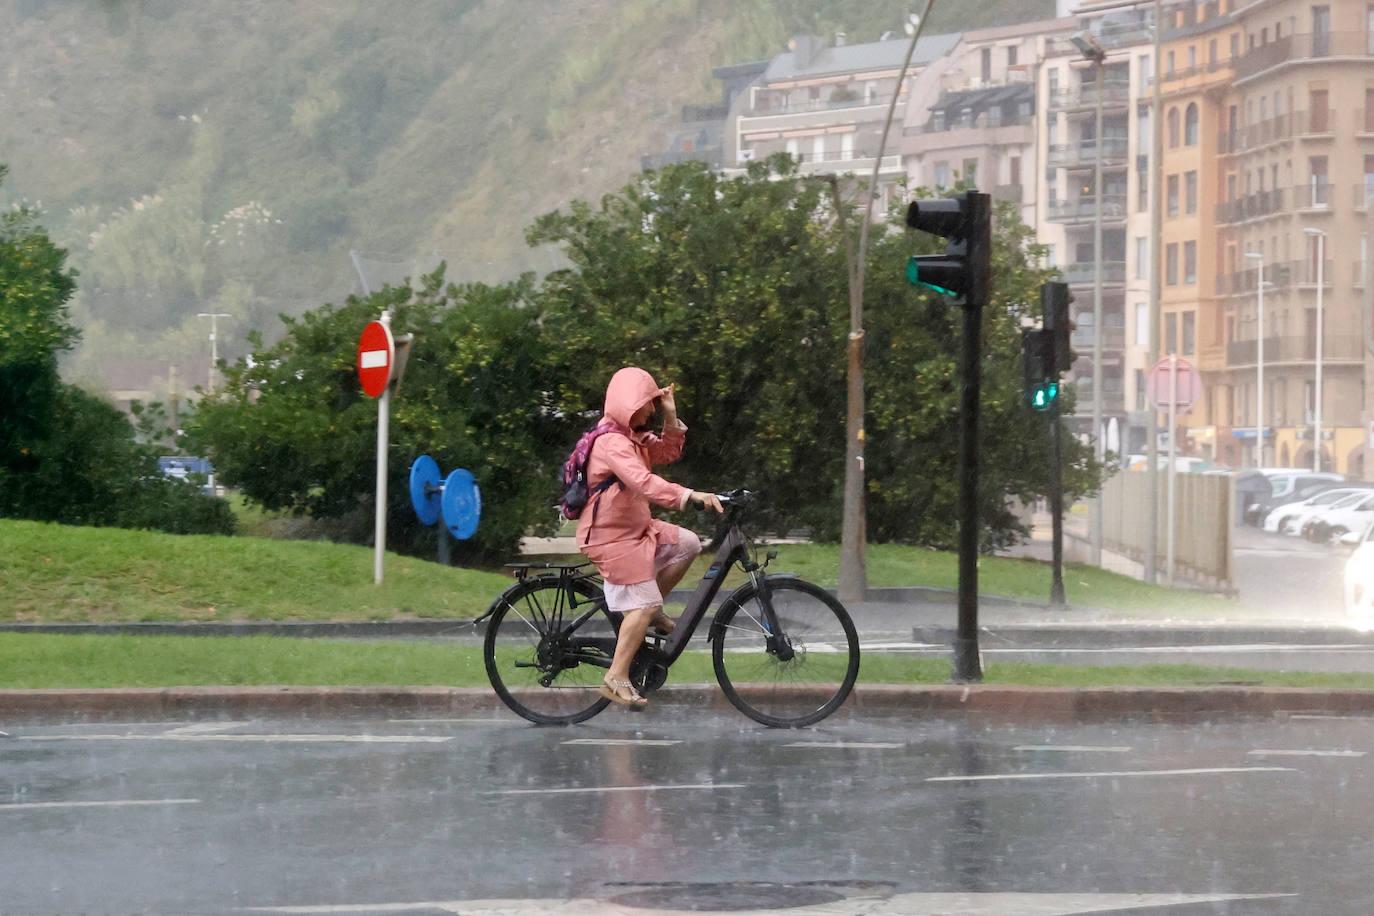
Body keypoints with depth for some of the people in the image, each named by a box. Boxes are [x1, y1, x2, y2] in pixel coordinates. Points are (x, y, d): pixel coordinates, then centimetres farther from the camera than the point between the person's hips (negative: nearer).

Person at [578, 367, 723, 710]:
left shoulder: (633, 437, 9)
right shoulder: (612, 443, -25)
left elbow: (667, 453, 13)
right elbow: (643, 482, -38)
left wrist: (671, 419, -3)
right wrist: (690, 496, -46)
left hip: (635, 527, 10)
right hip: (611, 536, -10)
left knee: (688, 544, 7)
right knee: (643, 604, -12)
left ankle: (652, 611, 15)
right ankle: (616, 679, -9)